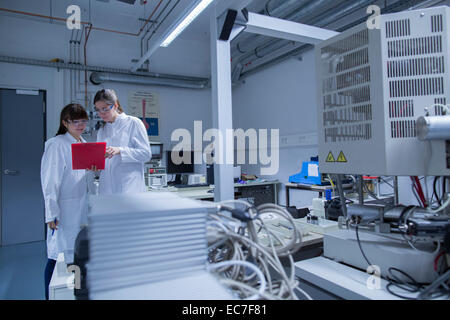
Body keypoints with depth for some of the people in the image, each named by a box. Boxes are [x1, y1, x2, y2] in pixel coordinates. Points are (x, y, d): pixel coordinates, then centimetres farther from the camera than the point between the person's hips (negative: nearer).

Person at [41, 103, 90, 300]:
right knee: (58, 257, 1)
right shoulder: (56, 145, -11)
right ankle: (50, 296, 16)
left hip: (82, 207, 7)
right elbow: (50, 181, -15)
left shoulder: (84, 144, 12)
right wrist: (51, 213, -17)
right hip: (64, 209, -7)